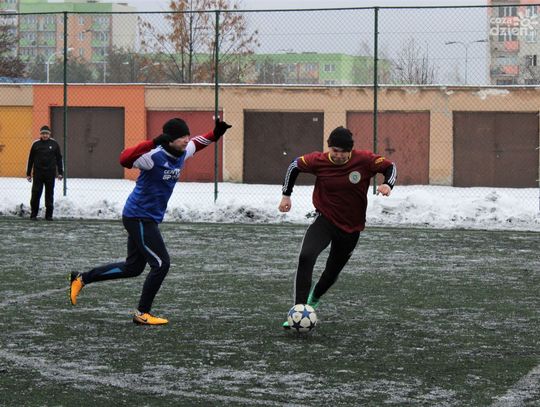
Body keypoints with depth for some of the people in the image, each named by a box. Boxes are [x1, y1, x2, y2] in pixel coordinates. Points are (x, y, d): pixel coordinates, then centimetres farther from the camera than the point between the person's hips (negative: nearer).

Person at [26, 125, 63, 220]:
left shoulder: (54, 144, 4)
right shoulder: (36, 144, 3)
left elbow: (59, 159, 8)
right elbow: (30, 159, 7)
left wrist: (60, 172, 3)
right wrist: (28, 173, 5)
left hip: (50, 173, 1)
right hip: (38, 173, 0)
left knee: (50, 194, 5)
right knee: (36, 194, -1)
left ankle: (49, 214, 11)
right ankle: (33, 214, 6)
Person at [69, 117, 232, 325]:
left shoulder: (181, 153, 2)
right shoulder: (155, 156, -23)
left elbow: (197, 143, 24)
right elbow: (125, 159, -39)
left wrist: (216, 133, 5)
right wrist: (153, 143, -50)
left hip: (148, 219, 9)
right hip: (139, 217, -9)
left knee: (133, 267, 16)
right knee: (161, 263, -9)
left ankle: (81, 278, 25)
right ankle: (142, 314, 2)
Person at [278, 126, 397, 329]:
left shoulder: (364, 160, -16)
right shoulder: (318, 161, -14)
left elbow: (389, 167, -3)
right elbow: (295, 165, 5)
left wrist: (388, 184, -24)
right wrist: (286, 195, 6)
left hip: (351, 227, 1)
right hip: (325, 219, -1)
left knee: (332, 271, 15)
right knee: (306, 257, -28)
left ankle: (314, 299, 49)